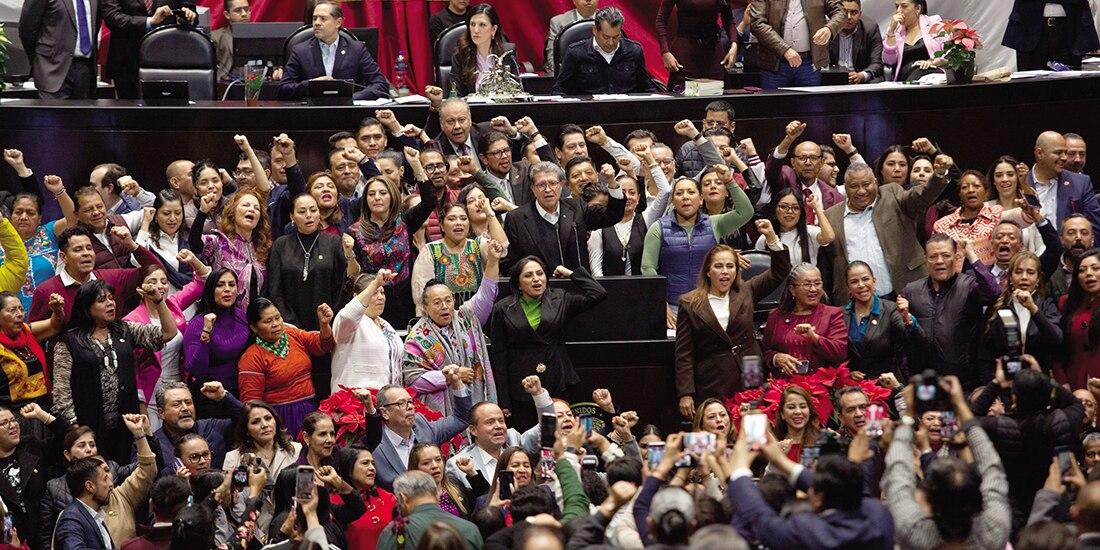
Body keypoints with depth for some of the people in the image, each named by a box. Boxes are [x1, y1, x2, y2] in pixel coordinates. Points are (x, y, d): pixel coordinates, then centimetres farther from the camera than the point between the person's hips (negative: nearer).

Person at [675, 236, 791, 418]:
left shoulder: (746, 292, 11)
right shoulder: (690, 304, 2)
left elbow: (780, 271, 8)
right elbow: (684, 354, 0)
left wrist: (771, 237, -6)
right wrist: (685, 394, -6)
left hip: (749, 382, 2)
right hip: (712, 388, -2)